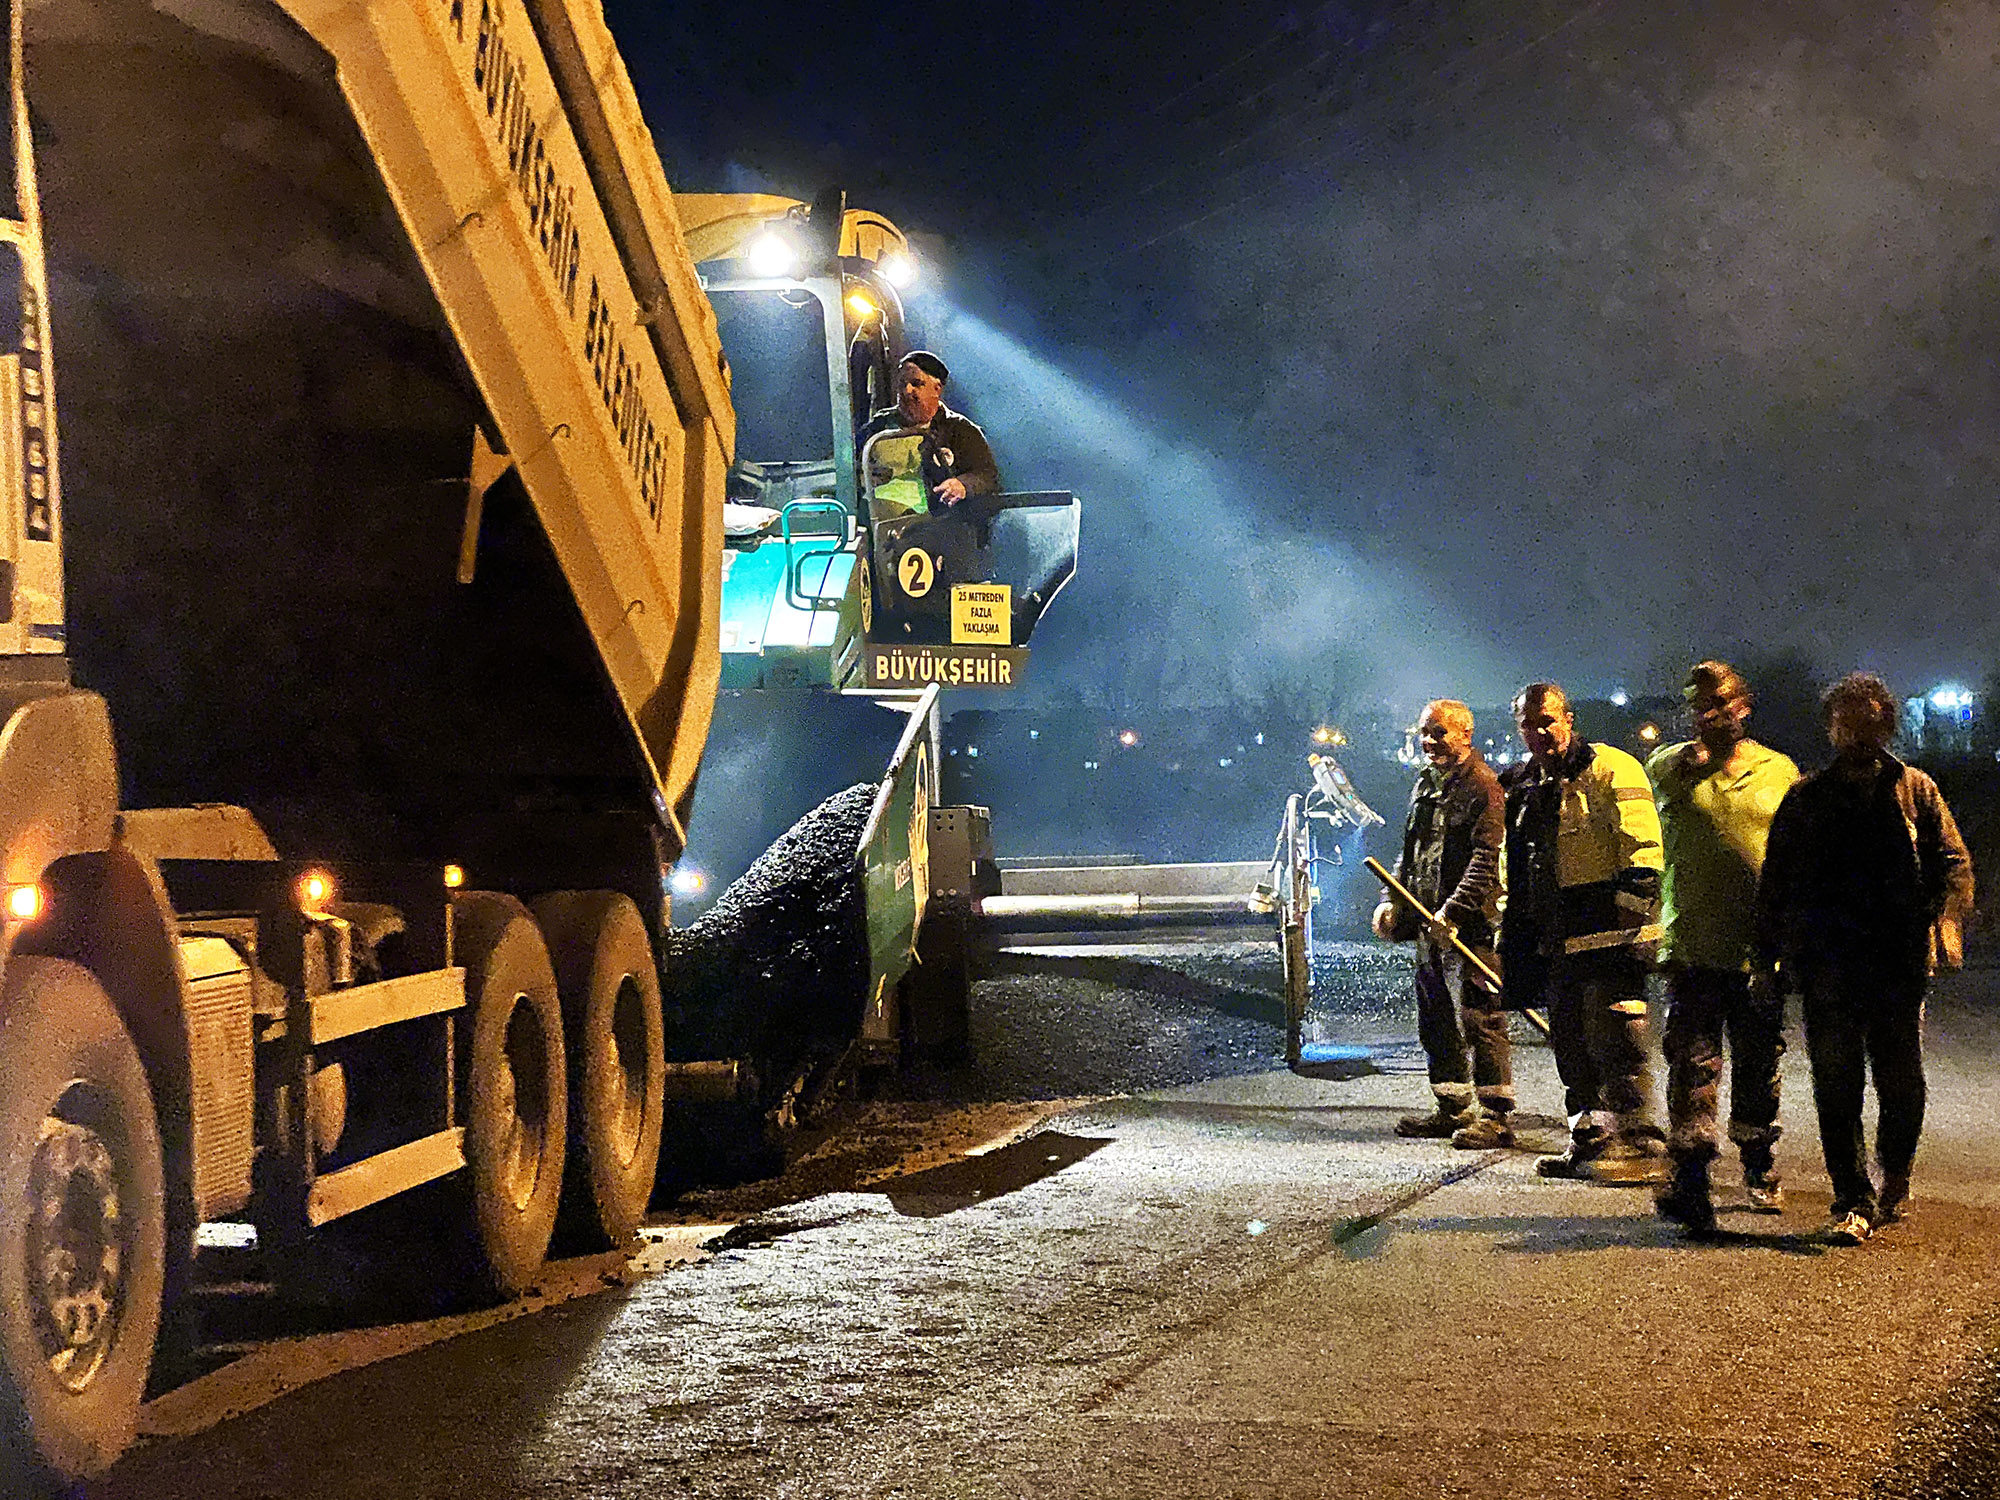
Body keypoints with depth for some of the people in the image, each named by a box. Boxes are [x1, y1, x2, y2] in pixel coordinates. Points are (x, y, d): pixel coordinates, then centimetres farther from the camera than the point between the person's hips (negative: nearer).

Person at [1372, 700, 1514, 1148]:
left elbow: (1487, 860, -18)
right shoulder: (1425, 784, 18)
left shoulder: (1482, 786, -10)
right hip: (1429, 922, 9)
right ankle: (1454, 1109, 23)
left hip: (1471, 925, -9)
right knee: (1436, 1021, 13)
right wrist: (1393, 900, 13)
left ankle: (1495, 1115, -5)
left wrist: (1453, 910, -25)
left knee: (1479, 1019, -9)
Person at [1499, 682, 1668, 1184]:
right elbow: (1514, 874, 27)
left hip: (1607, 932, -8)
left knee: (1612, 1038, -13)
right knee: (1570, 1042, 12)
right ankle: (1588, 1141, 20)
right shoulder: (1522, 788, 19)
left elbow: (1641, 842, -13)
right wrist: (1512, 939, 24)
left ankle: (1640, 1145, -10)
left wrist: (1635, 892, -24)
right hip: (1558, 938, 8)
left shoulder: (1609, 768, -5)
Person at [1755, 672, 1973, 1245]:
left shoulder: (1915, 790, 11)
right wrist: (1767, 955, 5)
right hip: (1827, 963, 0)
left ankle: (1894, 1184, 25)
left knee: (1901, 1084, 4)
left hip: (1899, 962, 0)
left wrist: (1942, 925, -11)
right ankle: (1853, 1202, 0)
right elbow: (1775, 881, 13)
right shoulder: (1805, 799, 13)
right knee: (1835, 1086, -4)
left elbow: (1953, 862, 6)